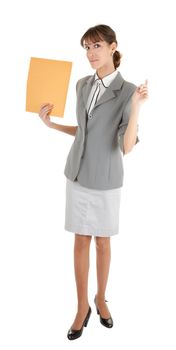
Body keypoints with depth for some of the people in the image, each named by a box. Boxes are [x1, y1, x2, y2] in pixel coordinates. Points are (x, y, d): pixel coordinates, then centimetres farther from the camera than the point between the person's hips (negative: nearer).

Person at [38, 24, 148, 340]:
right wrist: (51, 124, 6)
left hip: (106, 179, -3)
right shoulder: (82, 85, 3)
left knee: (102, 241, 11)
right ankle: (82, 306, 22)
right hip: (77, 174, 4)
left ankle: (101, 299, 34)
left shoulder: (127, 90, -13)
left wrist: (136, 109, -32)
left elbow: (127, 147, -20)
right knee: (81, 241, 8)